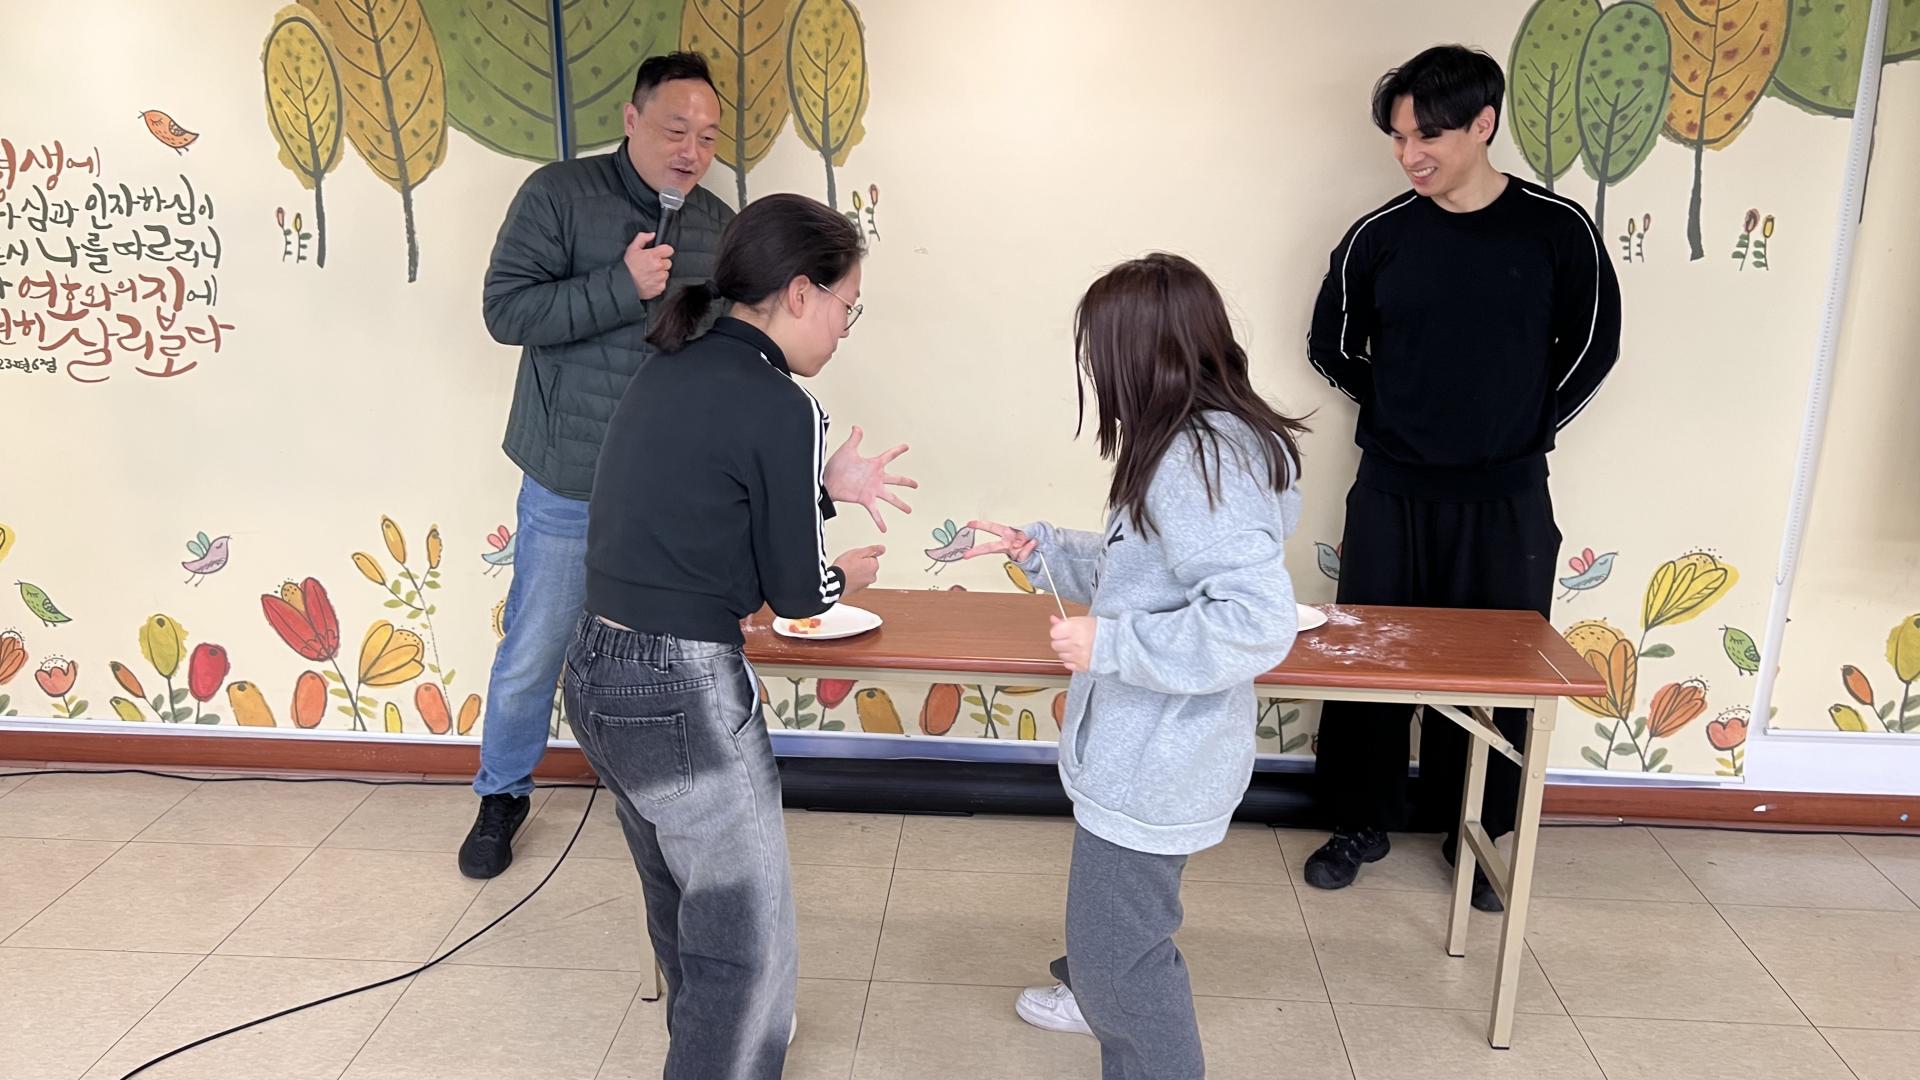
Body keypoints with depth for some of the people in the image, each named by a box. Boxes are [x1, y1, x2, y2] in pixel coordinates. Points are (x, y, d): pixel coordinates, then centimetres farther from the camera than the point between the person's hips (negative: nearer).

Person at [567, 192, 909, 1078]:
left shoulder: (667, 372, 7)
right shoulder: (780, 406, -17)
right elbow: (792, 591, -10)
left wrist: (826, 487, 17)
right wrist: (847, 577, 12)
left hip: (598, 673, 9)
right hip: (681, 691, -9)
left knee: (684, 897, 30)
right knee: (749, 938, 7)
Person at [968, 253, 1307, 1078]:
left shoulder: (1198, 463, -27)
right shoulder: (1199, 447, 5)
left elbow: (1258, 624, -34)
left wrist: (1108, 643, -27)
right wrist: (1040, 550, 12)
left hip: (1154, 766, -11)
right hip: (1147, 752, 11)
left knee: (1119, 950, 3)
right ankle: (1105, 996, 59)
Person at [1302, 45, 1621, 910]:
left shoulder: (1556, 228, -6)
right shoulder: (1378, 237, -4)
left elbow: (1592, 347, 6)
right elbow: (1332, 347, 10)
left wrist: (1525, 427, 5)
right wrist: (1405, 415, 8)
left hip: (1506, 499, 0)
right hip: (1393, 495, 1)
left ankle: (1474, 832, 28)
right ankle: (1362, 823, 25)